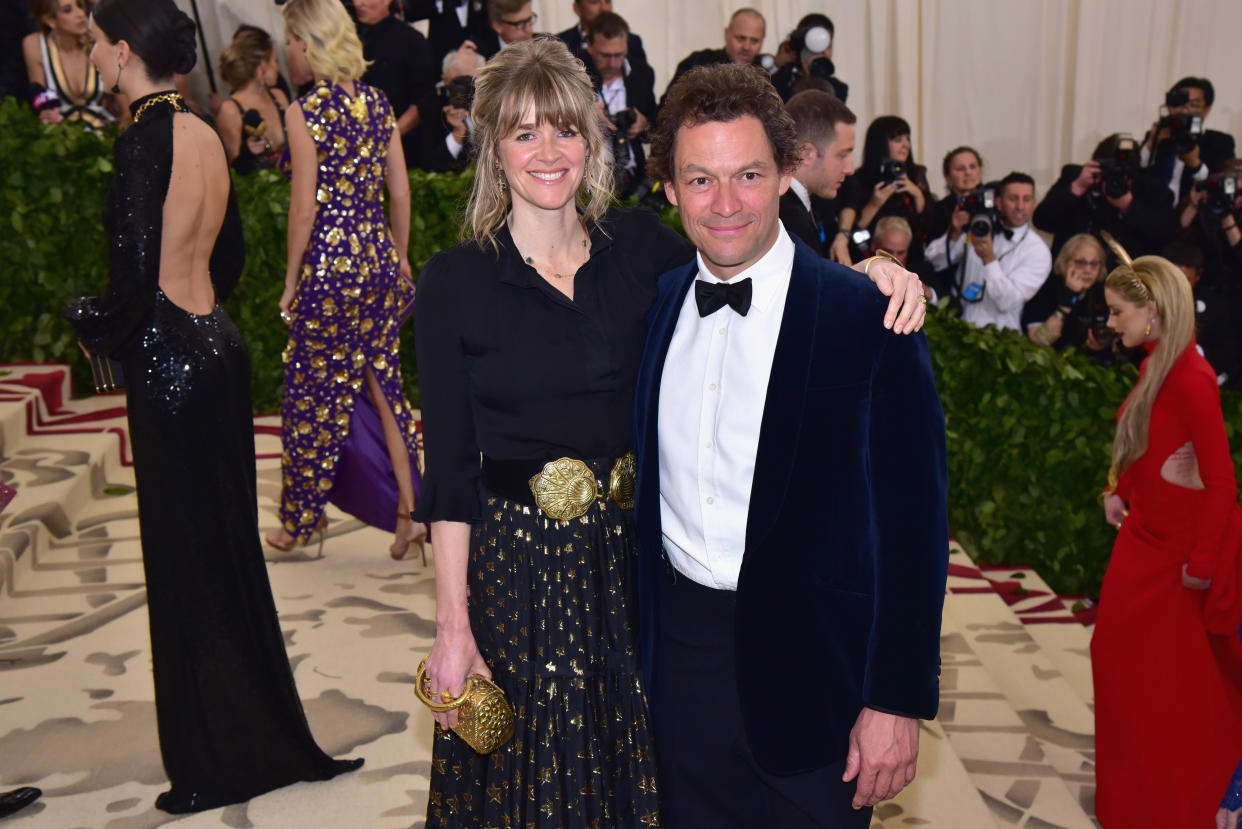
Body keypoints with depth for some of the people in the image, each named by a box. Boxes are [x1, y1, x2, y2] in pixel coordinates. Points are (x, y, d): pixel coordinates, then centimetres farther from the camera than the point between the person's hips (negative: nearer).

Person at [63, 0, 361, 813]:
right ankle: (263, 736, 31)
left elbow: (137, 272, -20)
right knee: (230, 548, 17)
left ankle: (218, 763, 17)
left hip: (171, 356, -8)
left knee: (189, 562, 3)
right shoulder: (204, 133, 9)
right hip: (217, 342, 9)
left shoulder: (146, 138, -16)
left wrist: (92, 321, -2)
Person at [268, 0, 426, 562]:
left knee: (313, 392, 7)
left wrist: (291, 280, -4)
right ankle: (407, 511, 13)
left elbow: (304, 206, -13)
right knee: (383, 381, 13)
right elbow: (400, 192, 8)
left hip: (328, 262, -6)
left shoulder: (305, 111, -12)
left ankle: (300, 522, 22)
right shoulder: (378, 103, 6)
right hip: (379, 257, 6)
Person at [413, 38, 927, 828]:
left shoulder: (639, 244, 0)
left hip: (633, 554, 3)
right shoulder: (455, 281, -7)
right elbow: (449, 468, -7)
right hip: (516, 563, -2)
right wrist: (453, 627, -8)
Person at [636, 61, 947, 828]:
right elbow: (645, 480, 10)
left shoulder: (868, 318, -12)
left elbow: (914, 524, -11)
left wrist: (898, 700, -12)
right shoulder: (657, 303, 3)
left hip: (810, 664, -4)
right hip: (679, 654, 4)